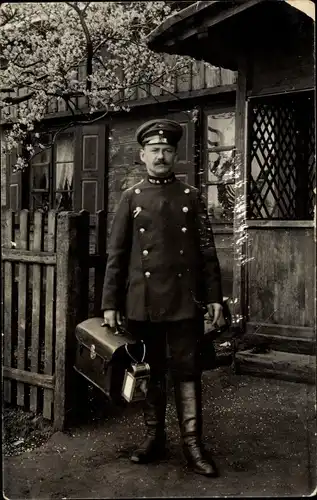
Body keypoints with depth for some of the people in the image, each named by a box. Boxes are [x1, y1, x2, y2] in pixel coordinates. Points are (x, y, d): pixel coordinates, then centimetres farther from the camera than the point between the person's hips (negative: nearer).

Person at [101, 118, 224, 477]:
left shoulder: (191, 196, 6)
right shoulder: (131, 198, 5)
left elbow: (207, 250, 5)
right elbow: (116, 254, 3)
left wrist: (214, 296, 0)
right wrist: (110, 303, -2)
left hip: (184, 300, -1)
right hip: (142, 301, 1)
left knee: (187, 370, 3)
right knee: (150, 371, 11)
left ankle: (192, 443, 11)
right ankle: (154, 437, 25)